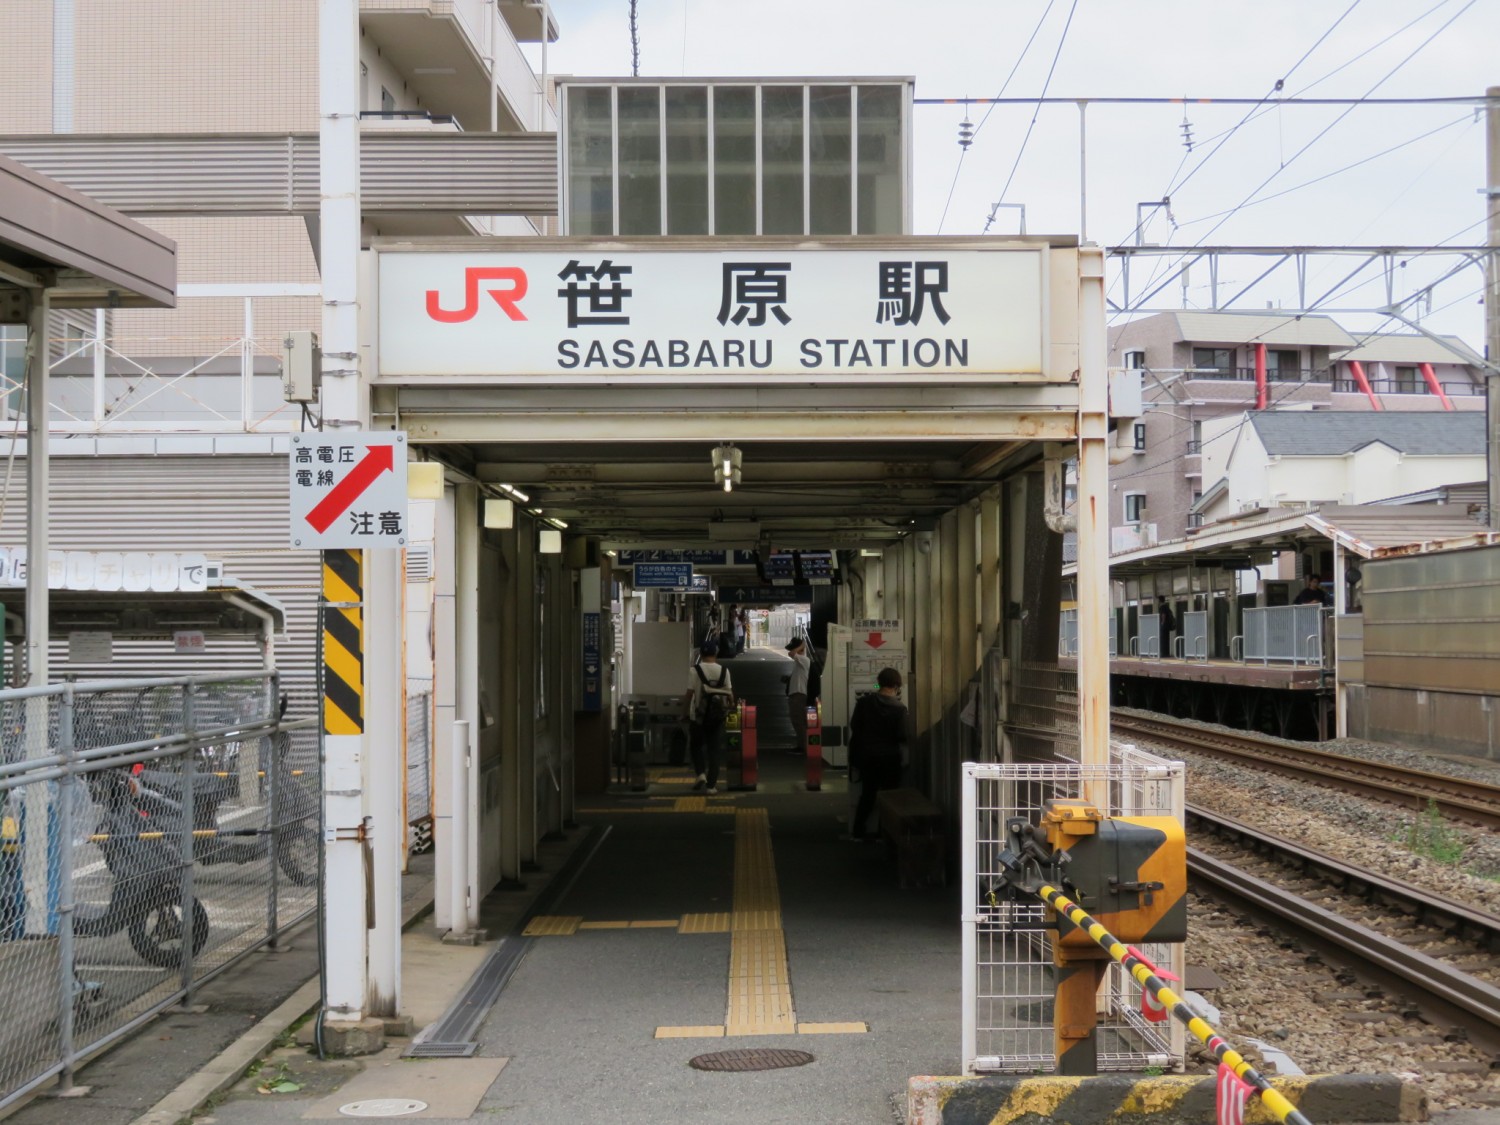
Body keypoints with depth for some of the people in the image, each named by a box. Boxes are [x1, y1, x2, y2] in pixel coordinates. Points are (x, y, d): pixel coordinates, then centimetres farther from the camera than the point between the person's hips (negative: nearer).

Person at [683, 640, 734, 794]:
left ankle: (701, 773, -1)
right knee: (715, 748, 7)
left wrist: (685, 709, 4)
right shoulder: (723, 670, -2)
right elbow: (729, 693, -1)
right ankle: (711, 784, 4)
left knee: (697, 745, 18)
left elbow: (689, 693, -9)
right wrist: (731, 707, 14)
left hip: (699, 714, -1)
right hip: (717, 715, 1)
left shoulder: (695, 670, -9)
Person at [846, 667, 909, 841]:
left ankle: (857, 832, 17)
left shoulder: (864, 702, -6)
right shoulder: (899, 708, -14)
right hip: (890, 757, -3)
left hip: (866, 755, 4)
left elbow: (854, 726, 0)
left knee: (868, 792, 16)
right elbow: (902, 736, -15)